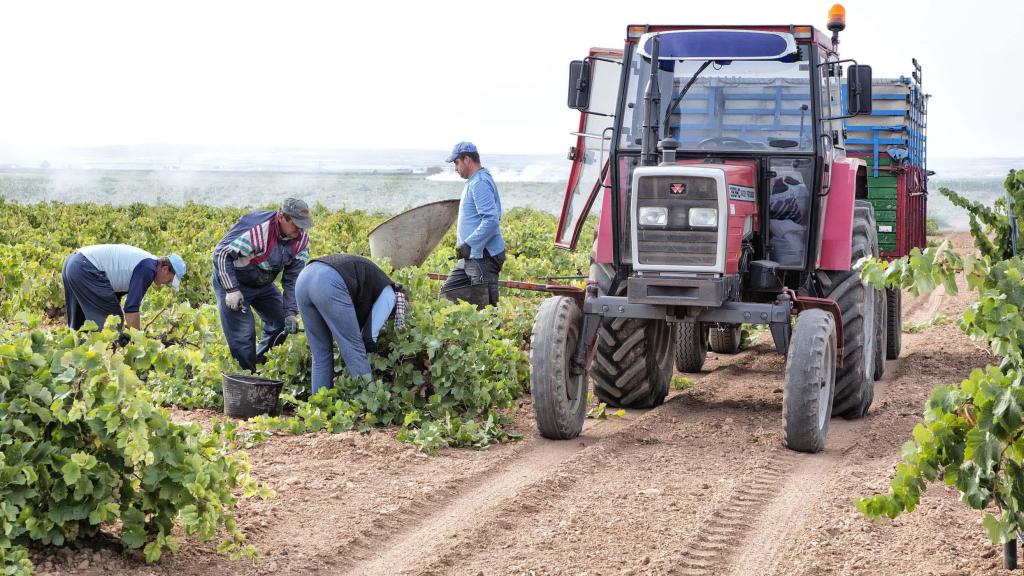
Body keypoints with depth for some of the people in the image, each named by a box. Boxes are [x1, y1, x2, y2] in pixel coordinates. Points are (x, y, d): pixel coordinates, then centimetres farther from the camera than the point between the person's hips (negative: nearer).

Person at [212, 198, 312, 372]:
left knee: (280, 322, 5)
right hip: (232, 281, -7)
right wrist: (231, 290, -30)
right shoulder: (257, 229, -34)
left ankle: (261, 364, 23)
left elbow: (293, 277, -6)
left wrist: (290, 313, -16)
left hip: (263, 284, 7)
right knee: (243, 332, -14)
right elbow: (221, 253, -28)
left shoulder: (301, 240, -12)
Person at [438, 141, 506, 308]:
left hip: (484, 257, -11)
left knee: (485, 306, -7)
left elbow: (491, 220, -26)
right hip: (471, 257, 11)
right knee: (448, 294, 14)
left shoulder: (479, 183, -16)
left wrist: (468, 244, -23)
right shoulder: (473, 182, 17)